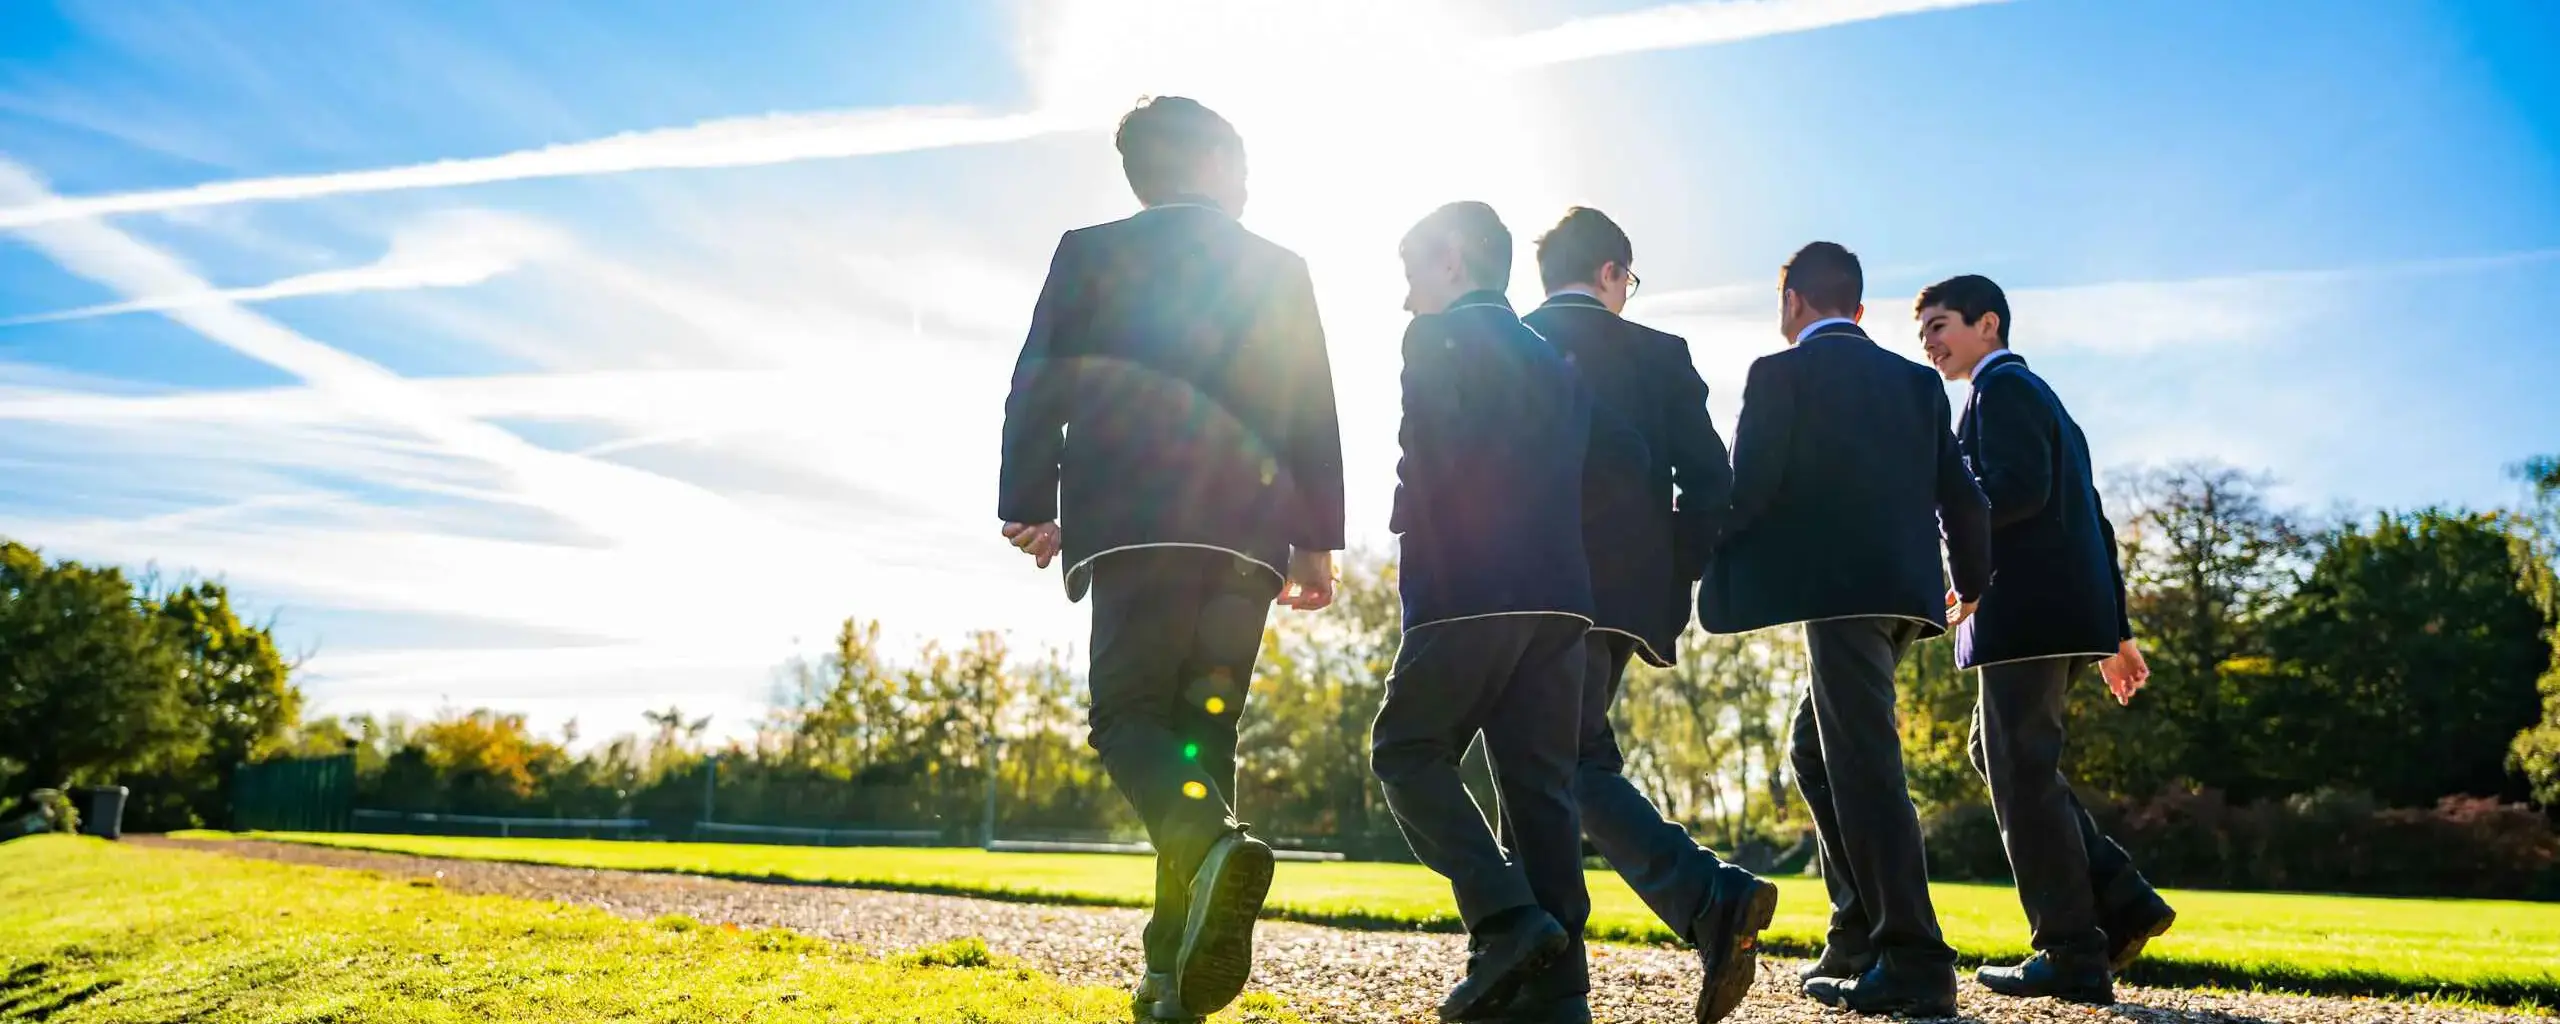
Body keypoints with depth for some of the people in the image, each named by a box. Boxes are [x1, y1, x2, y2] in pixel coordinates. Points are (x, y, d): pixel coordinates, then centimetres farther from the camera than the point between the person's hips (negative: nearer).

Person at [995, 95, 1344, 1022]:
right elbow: (1317, 420, 10)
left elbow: (1038, 388, 3)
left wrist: (1029, 505, 11)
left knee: (1130, 716, 1)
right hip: (1248, 535, 3)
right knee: (1205, 727, 8)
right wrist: (1318, 542, 12)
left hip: (1133, 527, -2)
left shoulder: (1089, 253, 8)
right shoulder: (1281, 270, 14)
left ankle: (1213, 846, -31)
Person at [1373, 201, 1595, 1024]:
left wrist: (1416, 567, 1)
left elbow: (1429, 464, -10)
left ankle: (1506, 920, -10)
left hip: (1471, 591, -7)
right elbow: (1576, 475, 16)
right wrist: (1551, 562, 16)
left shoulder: (1438, 338, 1)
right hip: (1559, 595, 7)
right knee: (1538, 781, 6)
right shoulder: (1553, 361, 22)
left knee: (1408, 752, 3)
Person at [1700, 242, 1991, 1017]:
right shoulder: (1913, 380, 17)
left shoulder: (1782, 373, -2)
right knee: (1817, 751, 18)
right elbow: (1962, 496, 14)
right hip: (1903, 590, 8)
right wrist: (1969, 580, 28)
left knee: (1865, 766, -6)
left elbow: (1747, 488, -11)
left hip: (1839, 588, -7)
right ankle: (1858, 937, 19)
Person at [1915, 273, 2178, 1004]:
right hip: (2063, 608, 10)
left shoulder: (2003, 386, -4)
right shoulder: (2040, 396, 25)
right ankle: (2121, 901, 13)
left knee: (2023, 772, -5)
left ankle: (2073, 958, 1)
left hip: (2028, 608, -10)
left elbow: (2019, 489, -21)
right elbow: (2092, 519, 23)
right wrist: (2114, 629, 22)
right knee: (2001, 756, 17)